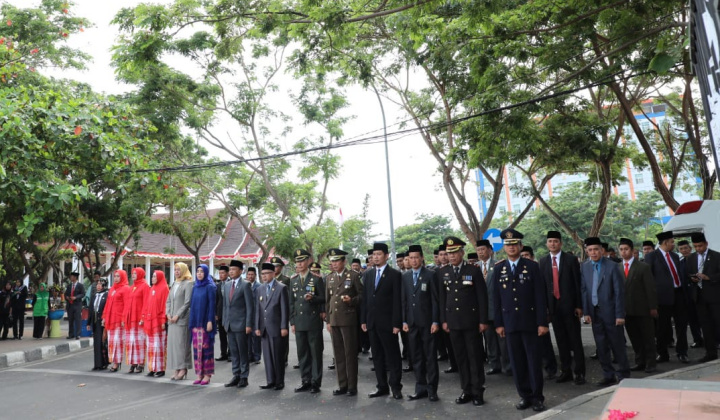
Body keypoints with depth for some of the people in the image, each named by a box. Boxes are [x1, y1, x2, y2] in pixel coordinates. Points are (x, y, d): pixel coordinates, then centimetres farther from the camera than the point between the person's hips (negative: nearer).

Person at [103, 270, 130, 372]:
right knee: (111, 340, 7)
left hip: (119, 319, -7)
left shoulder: (125, 288, -5)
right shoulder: (112, 288, 18)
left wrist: (124, 318, -17)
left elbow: (127, 305, -11)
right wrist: (104, 317, 12)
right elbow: (108, 303, 18)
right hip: (110, 319, 7)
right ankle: (114, 361, 12)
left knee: (117, 340, -6)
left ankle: (117, 362, -2)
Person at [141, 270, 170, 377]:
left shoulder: (164, 288, -7)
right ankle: (152, 368, 14)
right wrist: (144, 318, 11)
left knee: (158, 345, -4)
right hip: (149, 321, 7)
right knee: (151, 346, 9)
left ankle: (160, 369, 2)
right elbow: (146, 305, 17)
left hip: (158, 321, -7)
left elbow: (165, 305, -12)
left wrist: (163, 321, -17)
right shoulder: (151, 289, 16)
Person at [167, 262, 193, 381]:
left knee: (181, 343, -6)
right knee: (172, 343, 6)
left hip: (182, 319, -7)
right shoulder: (174, 284, 16)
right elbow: (168, 301, 18)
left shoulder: (188, 283, -6)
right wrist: (168, 314, 3)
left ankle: (183, 369, 2)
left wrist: (178, 315, -13)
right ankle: (177, 369, 12)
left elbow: (187, 302, -11)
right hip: (172, 320, 7)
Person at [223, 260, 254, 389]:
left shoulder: (245, 285, -7)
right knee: (233, 351, 11)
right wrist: (224, 322, 11)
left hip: (240, 324, -6)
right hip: (229, 324, 6)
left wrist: (248, 324, -14)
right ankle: (236, 375, 20)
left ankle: (244, 377, 12)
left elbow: (250, 306, -9)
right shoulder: (226, 285, 12)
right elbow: (225, 305, 16)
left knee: (243, 352, 3)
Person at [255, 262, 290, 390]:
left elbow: (285, 309, -8)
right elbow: (258, 309, 12)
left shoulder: (281, 288, -5)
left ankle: (279, 382, 13)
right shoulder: (261, 289, 13)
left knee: (278, 356, 1)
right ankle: (271, 381, 17)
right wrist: (257, 327, 7)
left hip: (276, 328, -5)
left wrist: (284, 327, -11)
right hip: (265, 329, 5)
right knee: (267, 356, 8)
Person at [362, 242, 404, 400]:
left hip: (387, 322, -5)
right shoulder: (367, 274, 11)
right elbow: (364, 298, 11)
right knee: (377, 356, 11)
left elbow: (397, 300, -9)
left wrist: (397, 323, -13)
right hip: (372, 322, 5)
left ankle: (395, 387, 14)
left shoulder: (394, 274, -5)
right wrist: (363, 320, 6)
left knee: (393, 356, 3)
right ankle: (382, 386, 21)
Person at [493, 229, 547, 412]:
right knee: (517, 362, 7)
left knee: (534, 360, 5)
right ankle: (524, 395, 19)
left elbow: (540, 296, -4)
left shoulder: (532, 266, -1)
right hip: (510, 323, 2)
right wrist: (498, 323, 2)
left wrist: (542, 322, -9)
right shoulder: (498, 269, 5)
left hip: (529, 321, -2)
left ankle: (537, 397, 17)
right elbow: (496, 298, 6)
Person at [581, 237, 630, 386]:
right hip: (594, 313, 4)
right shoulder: (585, 267, 4)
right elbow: (584, 290, 6)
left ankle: (623, 374, 23)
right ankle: (609, 375, 23)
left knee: (617, 345, 6)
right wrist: (586, 312, 1)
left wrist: (620, 315, -12)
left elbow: (619, 291, -9)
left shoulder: (612, 266, -9)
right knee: (601, 347, 11)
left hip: (610, 312, -4)